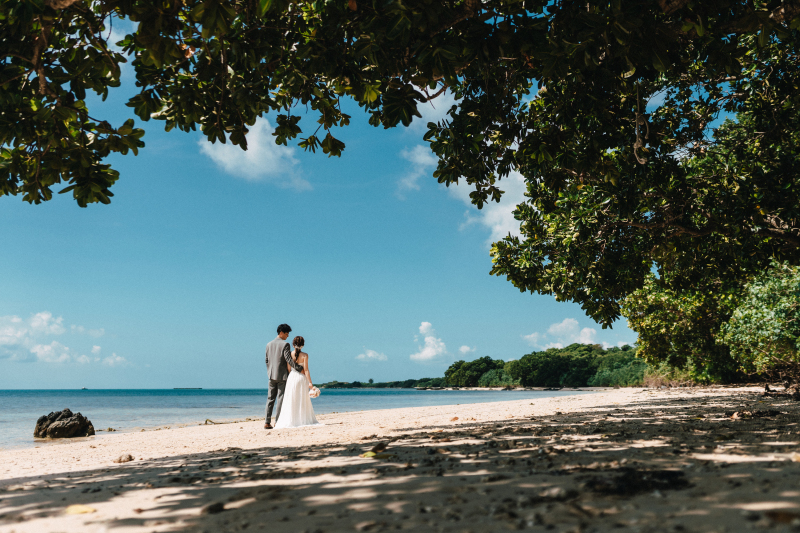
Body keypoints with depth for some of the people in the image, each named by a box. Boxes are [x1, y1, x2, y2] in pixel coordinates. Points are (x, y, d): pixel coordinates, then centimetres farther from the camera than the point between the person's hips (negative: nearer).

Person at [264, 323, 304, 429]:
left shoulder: (269, 344, 11)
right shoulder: (285, 344, -10)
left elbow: (267, 360, 15)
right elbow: (289, 360, -17)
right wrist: (300, 368, -12)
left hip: (272, 376, 6)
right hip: (282, 375, -6)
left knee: (270, 398, 8)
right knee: (280, 398, 0)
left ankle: (267, 422, 6)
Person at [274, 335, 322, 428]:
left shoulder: (290, 354, 2)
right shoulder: (304, 355, -5)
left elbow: (288, 369, 3)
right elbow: (306, 370, -9)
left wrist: (287, 380, 13)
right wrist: (310, 382, -6)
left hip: (291, 378, 2)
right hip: (302, 378, -2)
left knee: (291, 401, 7)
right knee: (303, 402, 7)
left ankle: (291, 421, 4)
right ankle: (303, 420, 6)